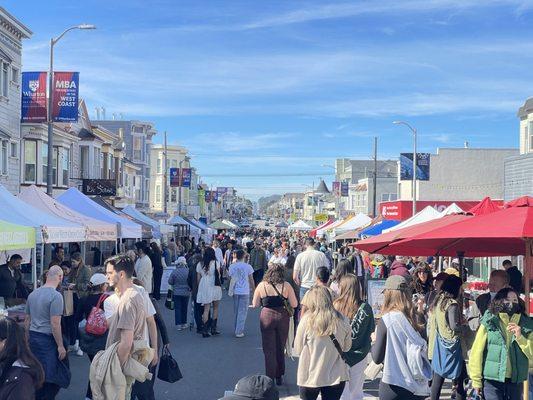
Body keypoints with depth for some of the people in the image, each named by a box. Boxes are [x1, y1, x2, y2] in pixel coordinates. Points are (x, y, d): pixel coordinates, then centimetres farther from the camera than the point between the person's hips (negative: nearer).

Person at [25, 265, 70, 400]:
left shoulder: (32, 294, 9)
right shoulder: (56, 296, -14)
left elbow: (27, 319, 16)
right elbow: (55, 324, -17)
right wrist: (60, 346, -11)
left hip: (32, 337, 8)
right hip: (47, 340, -7)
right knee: (52, 376, 2)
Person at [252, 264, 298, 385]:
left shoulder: (261, 285, -2)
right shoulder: (286, 286, -3)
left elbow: (255, 304, 3)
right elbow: (294, 304, -1)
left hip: (267, 317, -1)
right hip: (283, 317, 1)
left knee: (269, 350, 8)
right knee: (280, 348, 16)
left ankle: (270, 379, 8)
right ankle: (279, 377, 24)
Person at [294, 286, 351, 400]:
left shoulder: (307, 321, -16)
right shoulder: (341, 321, -9)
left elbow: (298, 349, -6)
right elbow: (347, 347, 5)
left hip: (311, 376, -1)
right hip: (336, 377, 2)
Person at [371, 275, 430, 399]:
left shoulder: (386, 320, -13)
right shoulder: (417, 319, 0)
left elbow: (377, 358, -8)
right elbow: (423, 349, 10)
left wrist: (373, 341, 9)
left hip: (395, 386, -5)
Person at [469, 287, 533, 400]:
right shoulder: (489, 322, -6)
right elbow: (477, 352, -6)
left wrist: (520, 337, -14)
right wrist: (476, 380, -6)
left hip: (516, 381, 3)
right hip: (492, 381, -3)